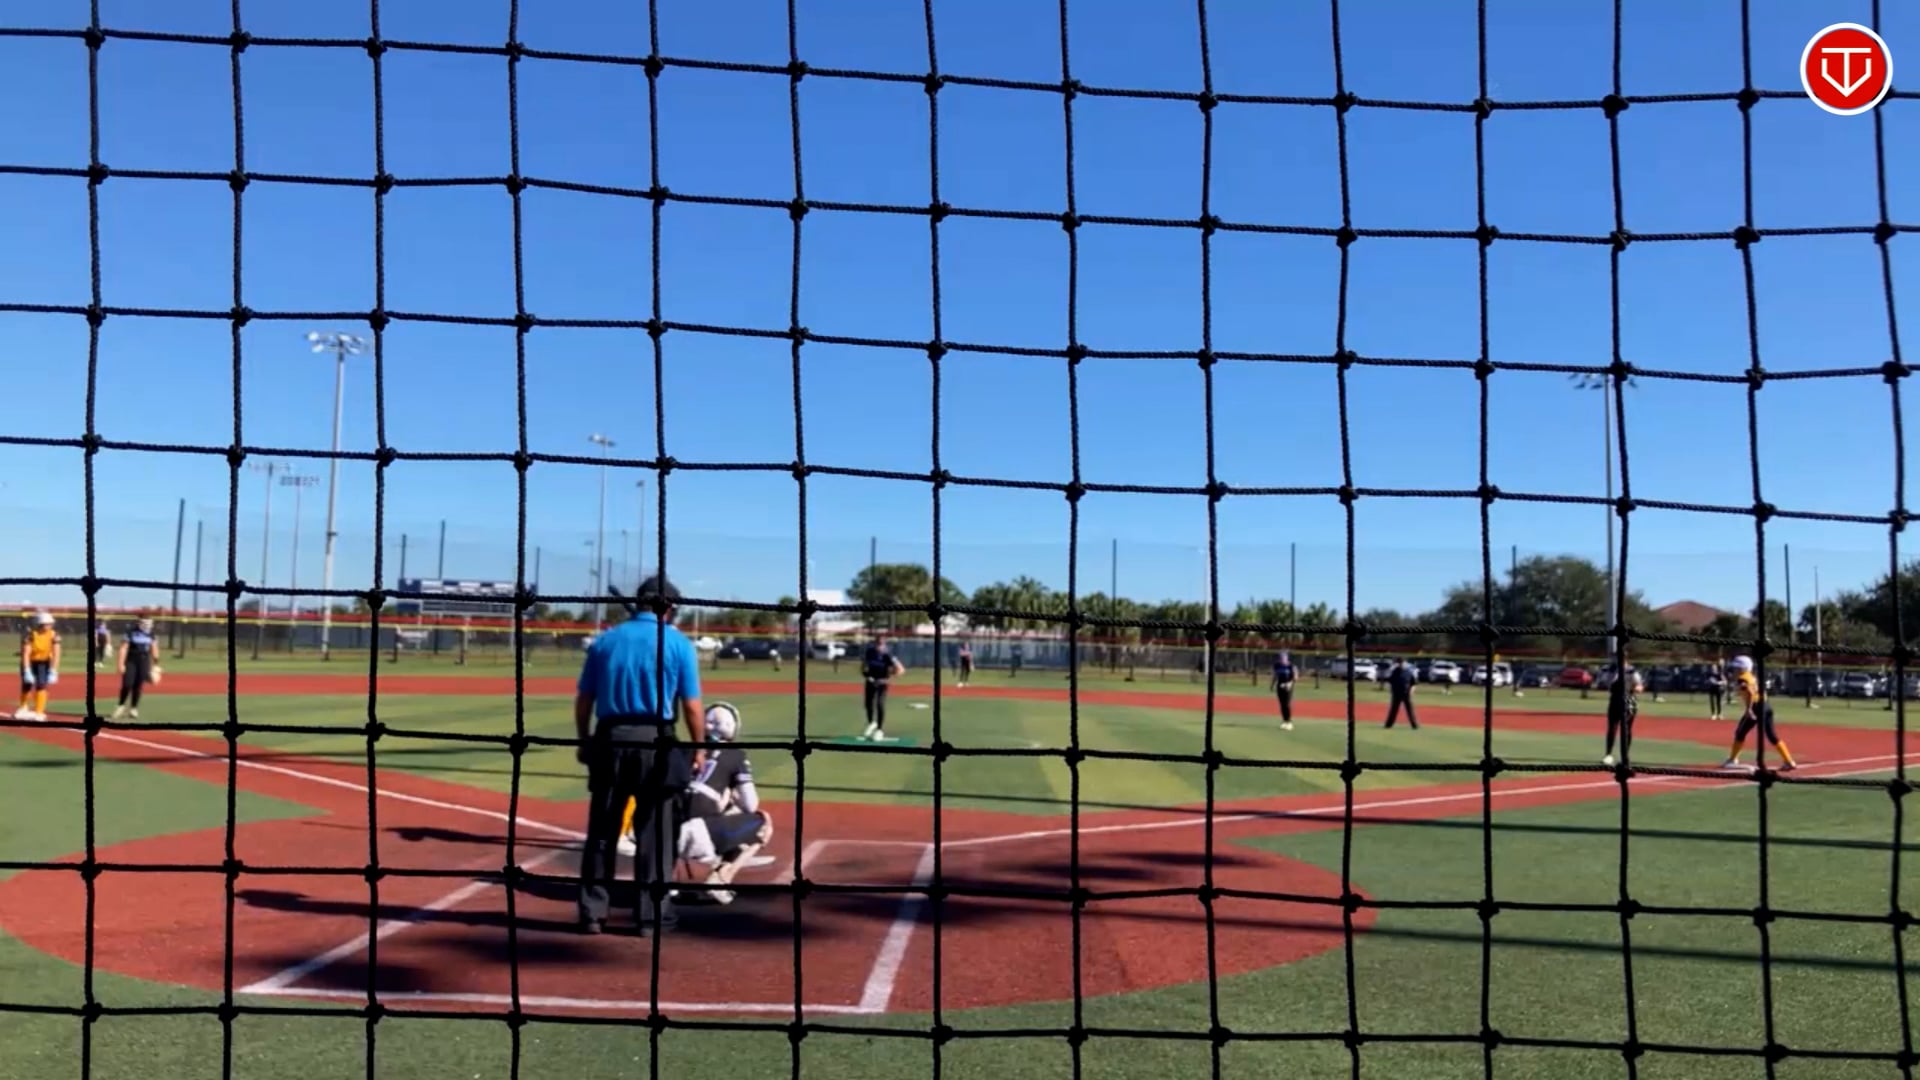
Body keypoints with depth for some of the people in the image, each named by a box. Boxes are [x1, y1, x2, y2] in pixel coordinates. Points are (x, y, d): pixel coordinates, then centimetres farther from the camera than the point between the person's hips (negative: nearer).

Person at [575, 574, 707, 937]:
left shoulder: (605, 641, 8)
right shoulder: (678, 643, -1)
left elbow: (583, 700, 8)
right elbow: (691, 705, -4)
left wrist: (584, 741, 18)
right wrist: (699, 747, 5)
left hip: (609, 741, 3)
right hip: (654, 743, -3)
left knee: (601, 829, 9)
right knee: (653, 832, 5)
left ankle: (593, 912, 13)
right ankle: (651, 914, 9)